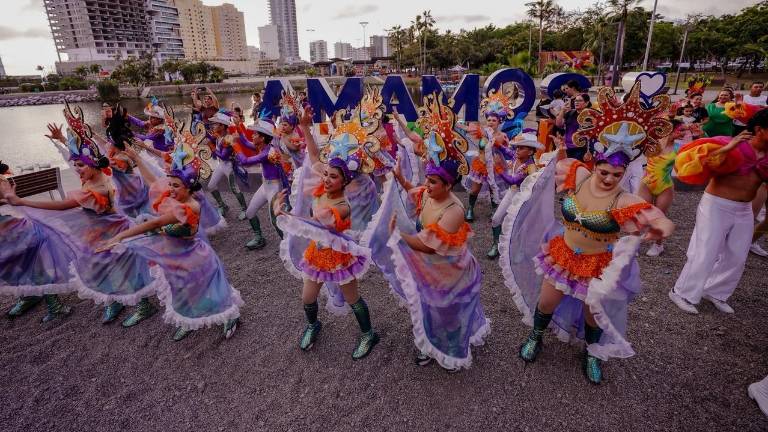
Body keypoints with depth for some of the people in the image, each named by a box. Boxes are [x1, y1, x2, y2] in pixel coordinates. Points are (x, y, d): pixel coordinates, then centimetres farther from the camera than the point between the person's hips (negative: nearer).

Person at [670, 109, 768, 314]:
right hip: (716, 206, -7)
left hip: (744, 210, 7)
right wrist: (727, 148, -33)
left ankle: (715, 292, 31)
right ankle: (683, 293, 13)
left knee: (736, 257, 13)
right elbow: (703, 160, -26)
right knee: (705, 254, -2)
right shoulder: (733, 146, -16)